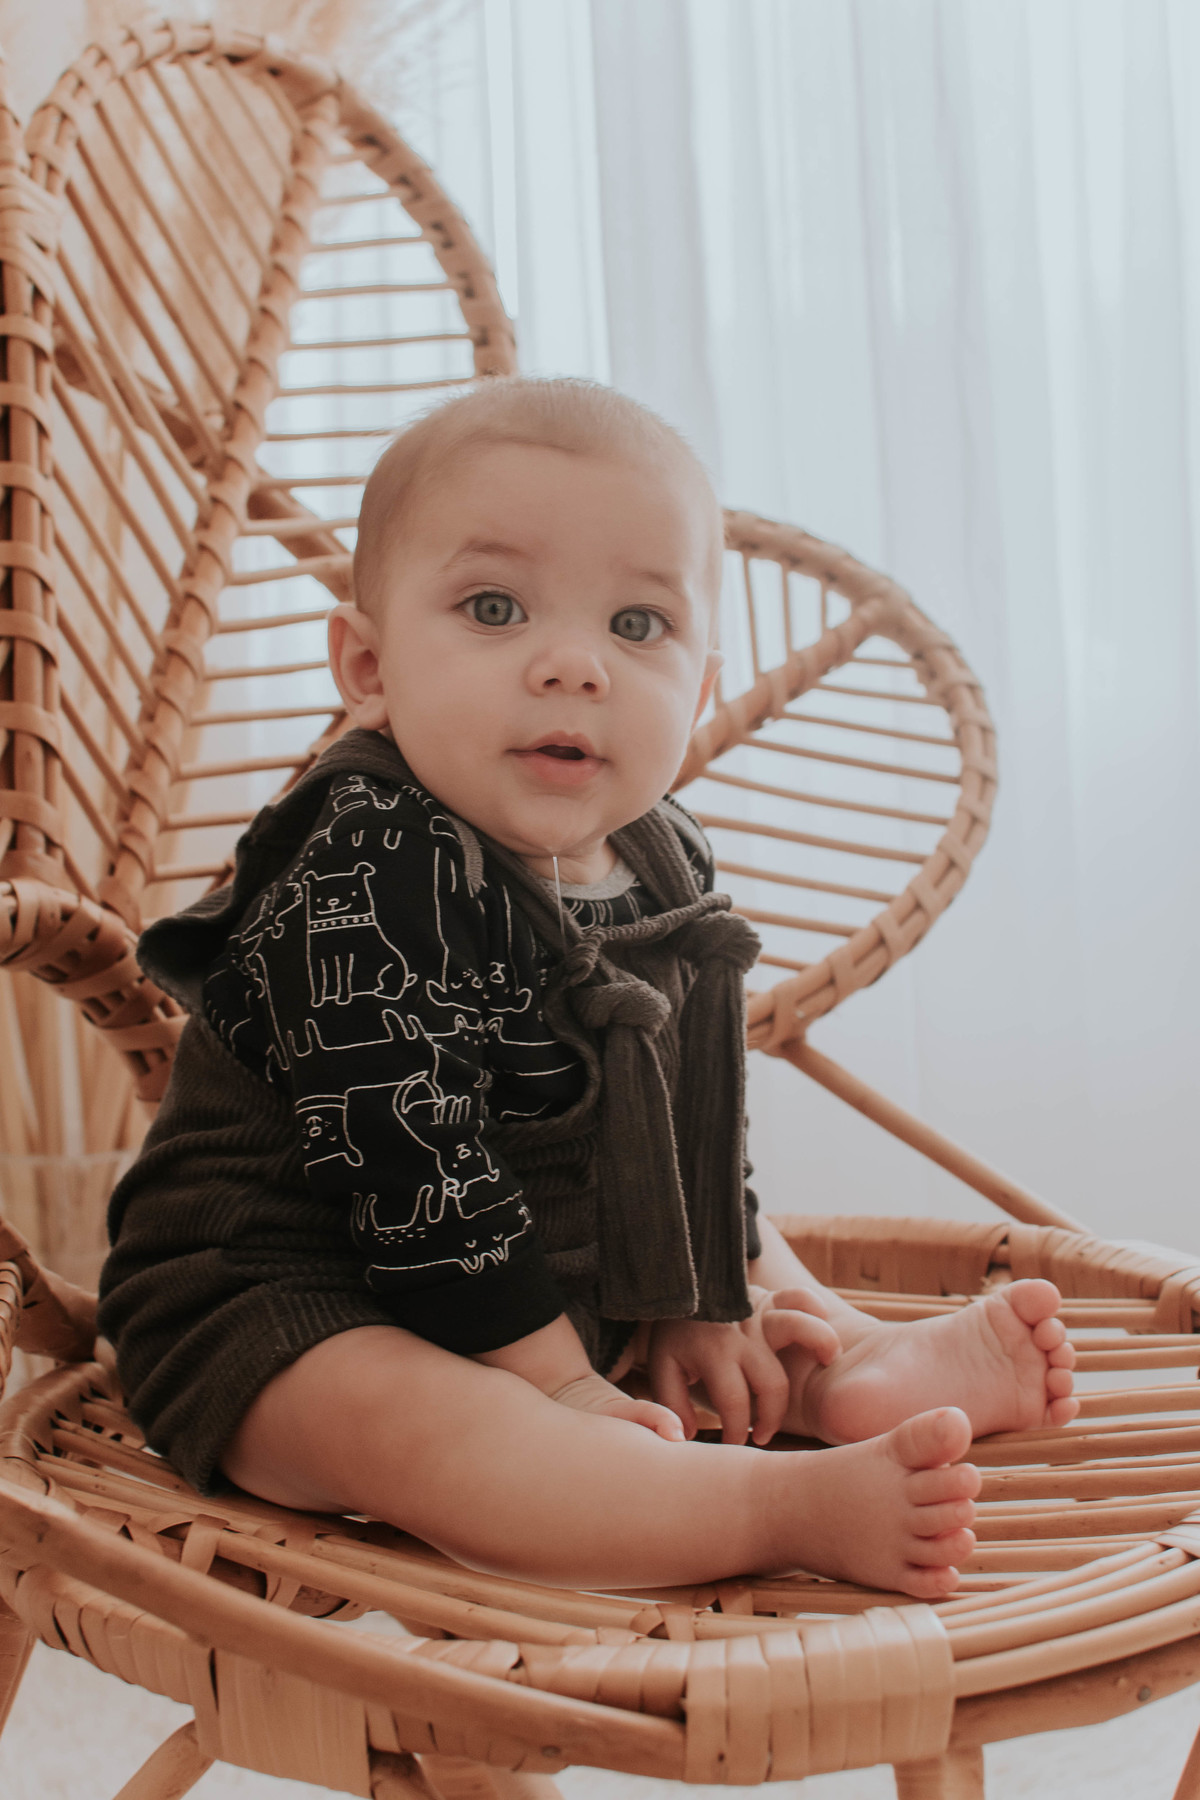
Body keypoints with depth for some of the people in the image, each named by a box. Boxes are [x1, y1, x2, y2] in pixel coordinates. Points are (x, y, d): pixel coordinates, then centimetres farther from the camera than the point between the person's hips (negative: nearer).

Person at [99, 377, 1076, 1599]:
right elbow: (412, 1170, -27)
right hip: (294, 1303, -8)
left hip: (557, 1275, 9)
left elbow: (690, 1127, 12)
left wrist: (706, 1304, 7)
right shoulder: (364, 879, -27)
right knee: (398, 1421, -37)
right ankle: (797, 1505, -39)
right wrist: (562, 1384, -23)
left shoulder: (660, 864, -1)